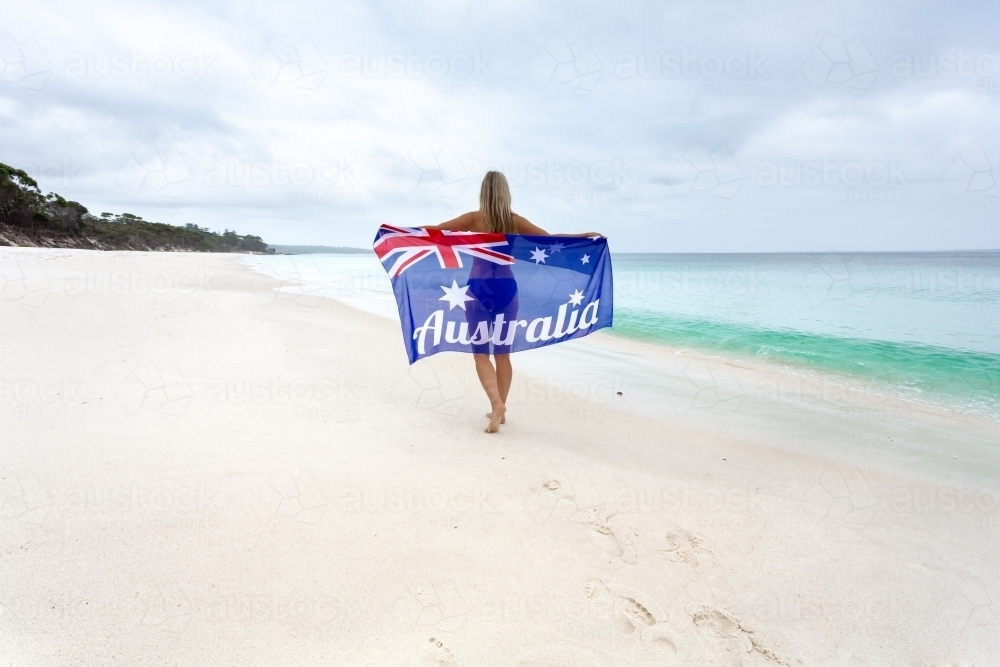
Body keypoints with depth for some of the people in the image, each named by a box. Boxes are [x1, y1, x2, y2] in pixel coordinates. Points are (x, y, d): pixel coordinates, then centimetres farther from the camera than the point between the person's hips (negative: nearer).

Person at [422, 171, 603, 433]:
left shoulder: (474, 218, -4)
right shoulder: (515, 220, 2)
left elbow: (436, 229, -5)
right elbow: (551, 238, 4)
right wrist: (586, 235, 14)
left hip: (479, 288, -2)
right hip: (506, 288, 3)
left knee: (481, 352, 3)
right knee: (503, 352, 11)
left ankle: (497, 403, -16)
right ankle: (499, 409, 19)